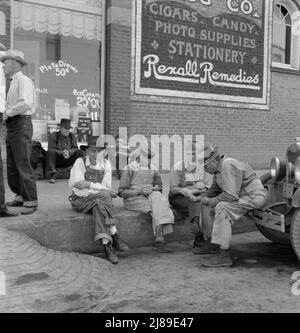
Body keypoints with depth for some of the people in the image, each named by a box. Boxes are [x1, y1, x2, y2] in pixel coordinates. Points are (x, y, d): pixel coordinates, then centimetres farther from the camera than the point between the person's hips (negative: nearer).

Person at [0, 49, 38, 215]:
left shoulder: (24, 81, -8)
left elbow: (25, 104, -24)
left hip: (21, 124, -10)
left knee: (23, 165, -9)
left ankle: (31, 202, -3)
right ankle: (20, 197, 22)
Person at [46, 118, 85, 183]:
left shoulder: (72, 136, 9)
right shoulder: (53, 135, -2)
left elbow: (75, 148, -3)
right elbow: (51, 149, -14)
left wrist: (68, 152, -26)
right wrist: (62, 153, -31)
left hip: (68, 161, 2)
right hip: (56, 160, -2)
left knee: (81, 153, -17)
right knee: (50, 152, -32)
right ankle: (52, 176, -36)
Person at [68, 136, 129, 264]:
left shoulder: (106, 164, 5)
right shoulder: (80, 162, -6)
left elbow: (107, 187, -2)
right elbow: (79, 190, -14)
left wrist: (89, 184, -18)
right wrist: (99, 190, -23)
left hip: (99, 200, 3)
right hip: (80, 201, -3)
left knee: (99, 206, -33)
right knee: (104, 195, -31)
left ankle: (106, 244, -37)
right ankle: (114, 236, -31)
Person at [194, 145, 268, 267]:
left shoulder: (227, 165, -22)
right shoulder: (219, 167, 9)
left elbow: (231, 195, -27)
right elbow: (215, 189, 19)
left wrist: (211, 201, -16)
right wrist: (204, 197, 2)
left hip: (255, 196, -11)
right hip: (242, 195, 11)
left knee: (222, 207, -27)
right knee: (216, 203, 15)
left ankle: (224, 255, -26)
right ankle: (214, 243, 17)